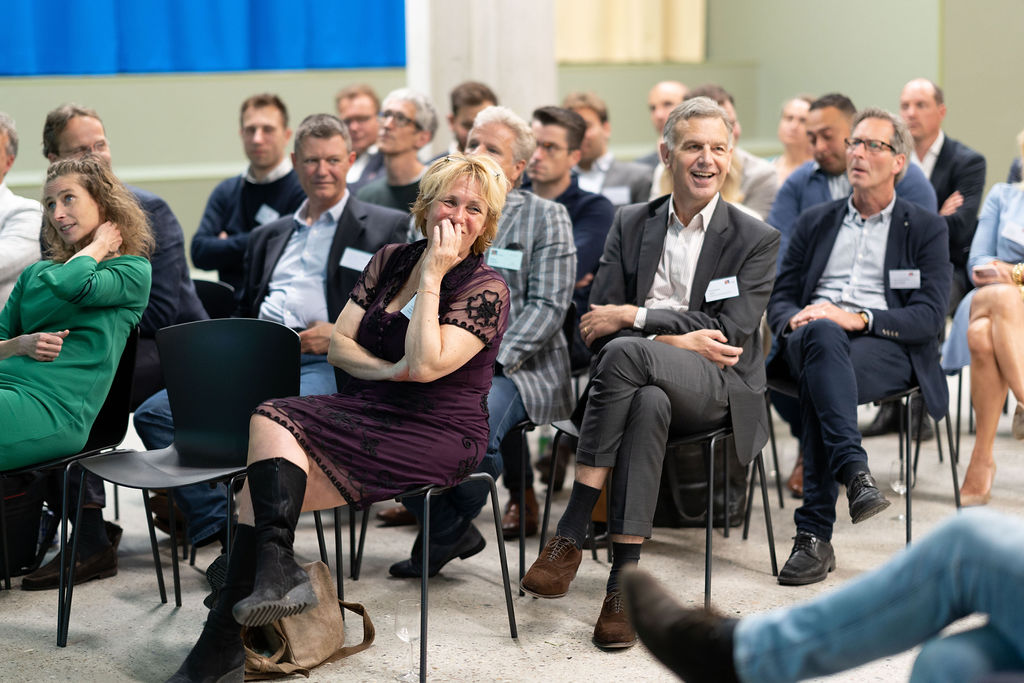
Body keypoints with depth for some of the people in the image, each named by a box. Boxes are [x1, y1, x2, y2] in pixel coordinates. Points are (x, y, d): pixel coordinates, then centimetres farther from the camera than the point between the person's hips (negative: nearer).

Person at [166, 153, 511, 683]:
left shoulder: (487, 290, -5)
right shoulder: (389, 261, 12)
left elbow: (426, 364, -19)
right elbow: (339, 343, 10)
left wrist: (432, 275, -16)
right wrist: (386, 370, -9)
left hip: (437, 435, -6)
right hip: (366, 411, 6)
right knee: (272, 419, -23)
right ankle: (275, 568, -31)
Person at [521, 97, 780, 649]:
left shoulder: (756, 240, 5)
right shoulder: (630, 224, 14)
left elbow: (731, 332, -8)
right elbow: (595, 326, 5)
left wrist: (634, 317, -12)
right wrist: (674, 339, -12)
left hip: (718, 389, -2)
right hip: (647, 379, 2)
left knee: (624, 353, -35)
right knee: (648, 404, -39)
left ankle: (569, 537, -35)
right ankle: (625, 577, -40)